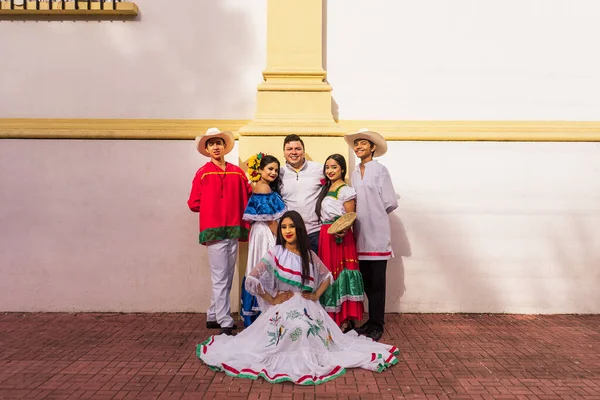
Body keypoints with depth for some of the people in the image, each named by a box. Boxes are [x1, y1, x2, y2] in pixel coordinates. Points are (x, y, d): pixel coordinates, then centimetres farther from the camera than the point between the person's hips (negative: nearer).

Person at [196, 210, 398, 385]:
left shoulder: (310, 256, 7)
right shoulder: (275, 254, -4)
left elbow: (327, 276, 21)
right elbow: (251, 280, -9)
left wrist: (316, 295, 5)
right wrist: (272, 300, -9)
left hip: (308, 307, 4)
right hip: (284, 307, -3)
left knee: (314, 333, -22)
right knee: (296, 328, -34)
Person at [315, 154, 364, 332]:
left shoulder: (346, 191, -5)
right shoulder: (325, 189, 18)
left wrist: (343, 230, -28)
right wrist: (324, 232, 5)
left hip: (340, 238, -7)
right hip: (325, 237, 7)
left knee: (341, 274, -7)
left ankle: (345, 320, 0)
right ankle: (332, 318, 16)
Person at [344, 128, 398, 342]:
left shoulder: (380, 170, -5)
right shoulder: (354, 174, 14)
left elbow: (390, 203, -6)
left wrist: (374, 215, 6)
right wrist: (368, 214, 3)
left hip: (377, 233, -6)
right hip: (361, 234, 6)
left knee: (376, 281, 0)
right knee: (366, 280, 11)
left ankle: (376, 325, 10)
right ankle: (372, 320, 23)